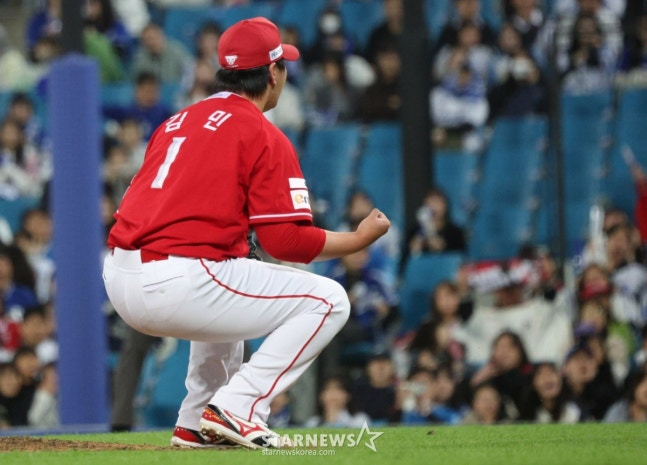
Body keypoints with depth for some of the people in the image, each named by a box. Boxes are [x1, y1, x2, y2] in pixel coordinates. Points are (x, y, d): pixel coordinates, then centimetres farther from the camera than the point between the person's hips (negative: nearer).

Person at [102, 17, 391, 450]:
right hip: (179, 287, -8)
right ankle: (238, 409, -8)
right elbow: (287, 240, -7)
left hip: (119, 281, 8)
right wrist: (360, 239, 7)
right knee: (328, 300, 2)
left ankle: (197, 423, 27)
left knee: (227, 289, 39)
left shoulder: (176, 122, 21)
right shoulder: (264, 136, -2)